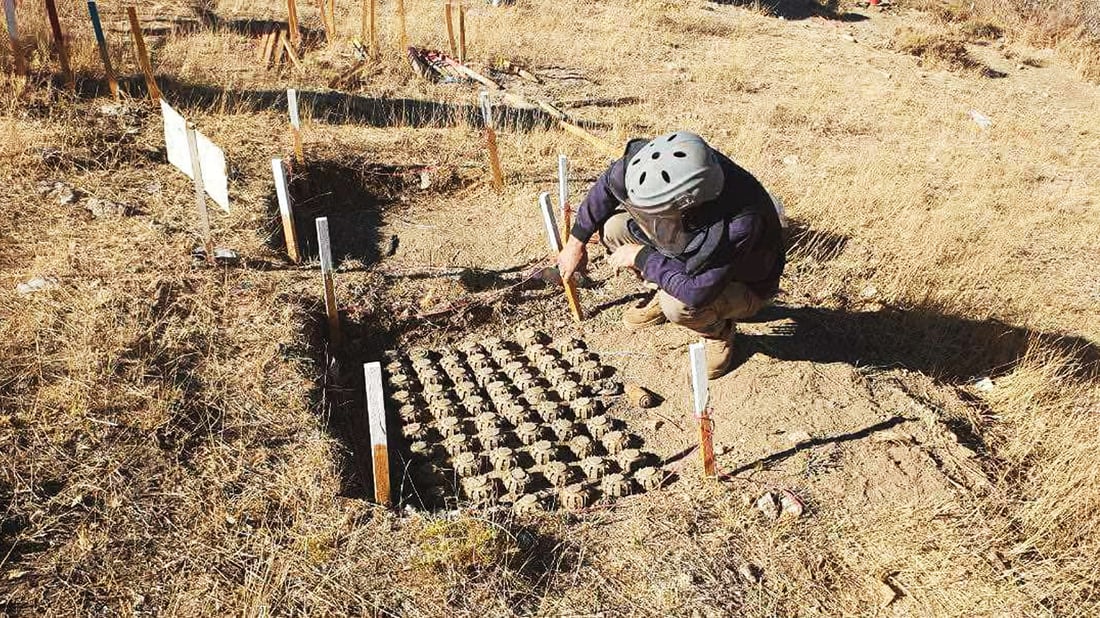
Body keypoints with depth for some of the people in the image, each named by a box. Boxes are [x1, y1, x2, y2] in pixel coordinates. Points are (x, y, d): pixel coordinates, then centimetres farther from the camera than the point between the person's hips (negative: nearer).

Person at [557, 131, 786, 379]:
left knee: (679, 306, -36)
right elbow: (608, 183, -8)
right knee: (613, 228, -12)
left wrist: (640, 256, -29)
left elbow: (695, 292, -41)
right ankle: (665, 295, 10)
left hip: (744, 284, -5)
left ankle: (719, 330, 0)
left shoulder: (740, 223, -44)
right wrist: (577, 241, -5)